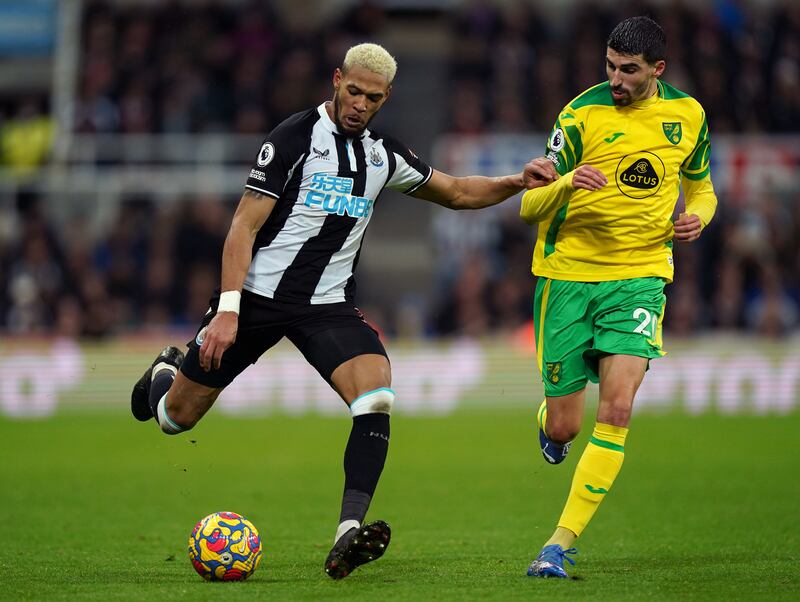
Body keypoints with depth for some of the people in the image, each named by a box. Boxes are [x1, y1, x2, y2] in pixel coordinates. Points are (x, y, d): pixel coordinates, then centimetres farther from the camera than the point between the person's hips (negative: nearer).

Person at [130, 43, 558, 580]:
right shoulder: (295, 138, -12)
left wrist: (516, 183, 4)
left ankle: (348, 536, -32)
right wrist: (228, 310, -22)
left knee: (377, 399, -25)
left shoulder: (383, 155, 6)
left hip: (329, 304, 4)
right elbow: (245, 226, -14)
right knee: (177, 417, 6)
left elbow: (456, 193, 21)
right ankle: (165, 374, 45)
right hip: (258, 295, -4)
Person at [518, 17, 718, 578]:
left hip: (640, 275, 2)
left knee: (617, 410, -18)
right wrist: (567, 183, -30)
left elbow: (701, 187, 21)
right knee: (562, 428, 0)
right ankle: (547, 417, 40)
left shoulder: (687, 115, 3)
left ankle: (562, 542, -11)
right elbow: (530, 207, -8)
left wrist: (697, 215, -3)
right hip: (568, 274, -1)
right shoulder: (582, 115, -9)